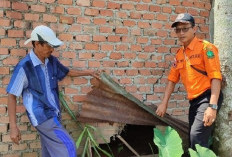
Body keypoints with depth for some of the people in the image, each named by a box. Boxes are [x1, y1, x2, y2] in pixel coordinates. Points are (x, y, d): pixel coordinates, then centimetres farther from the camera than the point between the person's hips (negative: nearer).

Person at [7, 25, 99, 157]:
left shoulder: (52, 61, 4)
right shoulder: (24, 66, -17)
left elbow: (67, 72, 26)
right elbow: (12, 96, -13)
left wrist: (88, 73, 23)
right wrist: (13, 127, -16)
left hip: (53, 113, 7)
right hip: (42, 115, -7)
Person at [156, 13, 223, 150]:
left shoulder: (205, 47, -9)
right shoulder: (179, 54, 13)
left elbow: (215, 77, -17)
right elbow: (172, 79, 18)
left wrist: (212, 106, -25)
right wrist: (164, 103, 11)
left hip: (207, 97, -8)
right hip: (194, 101, 8)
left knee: (197, 137, -21)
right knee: (193, 137, 11)